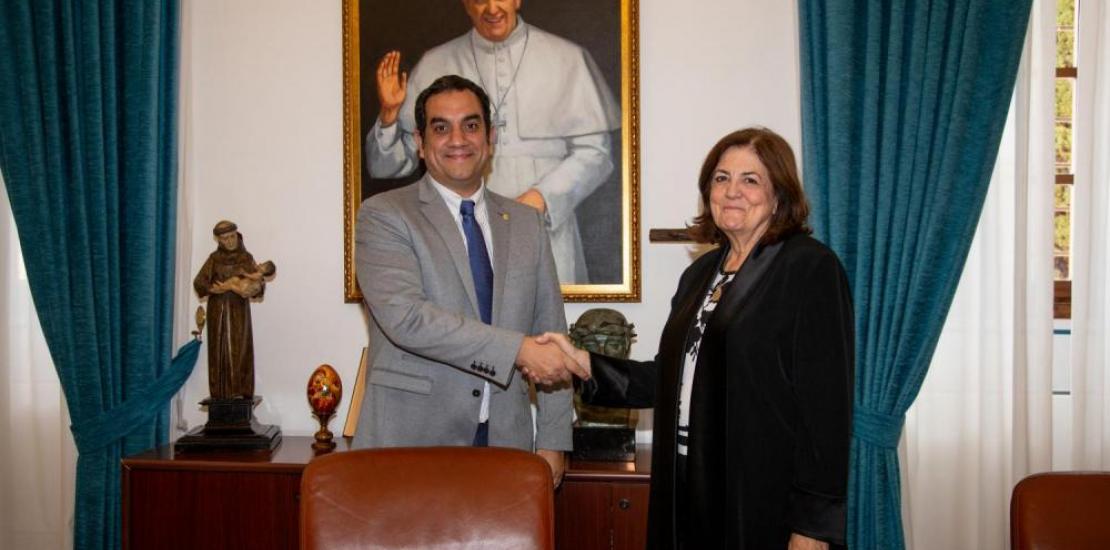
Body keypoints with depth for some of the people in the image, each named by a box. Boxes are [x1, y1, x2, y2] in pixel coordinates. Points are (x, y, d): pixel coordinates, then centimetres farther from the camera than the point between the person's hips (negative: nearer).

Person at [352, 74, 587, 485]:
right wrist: (519, 350, -21)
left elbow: (550, 332, 11)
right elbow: (405, 316, -18)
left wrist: (553, 442, 5)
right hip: (410, 442, -3)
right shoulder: (383, 215, -3)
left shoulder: (526, 222, 11)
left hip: (505, 440, 4)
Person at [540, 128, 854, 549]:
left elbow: (827, 402, -13)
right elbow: (672, 378, 11)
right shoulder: (701, 273, 13)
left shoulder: (810, 268, -8)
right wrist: (583, 364, -2)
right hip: (691, 492, 6)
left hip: (767, 503, -6)